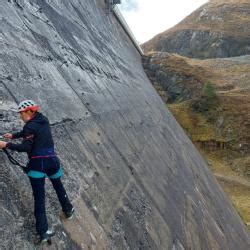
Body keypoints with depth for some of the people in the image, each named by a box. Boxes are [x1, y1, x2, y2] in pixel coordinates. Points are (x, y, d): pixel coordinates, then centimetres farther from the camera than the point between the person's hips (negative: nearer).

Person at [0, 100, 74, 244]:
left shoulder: (31, 125, -9)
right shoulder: (44, 120, 11)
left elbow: (26, 147, -16)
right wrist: (13, 136, 28)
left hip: (37, 163, -6)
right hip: (51, 160, 6)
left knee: (39, 196, 1)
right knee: (58, 186, 26)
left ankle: (43, 231, 1)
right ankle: (68, 210, 41)